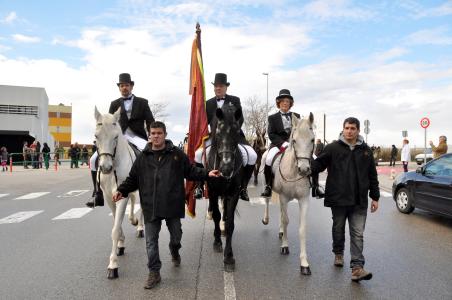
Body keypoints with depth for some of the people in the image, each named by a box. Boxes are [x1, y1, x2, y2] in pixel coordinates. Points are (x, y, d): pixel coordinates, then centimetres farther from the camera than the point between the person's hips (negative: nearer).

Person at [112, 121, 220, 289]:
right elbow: (133, 179, 8)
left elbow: (191, 172, 3)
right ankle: (154, 273, 20)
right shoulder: (143, 158, 3)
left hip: (173, 205, 0)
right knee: (151, 241, 6)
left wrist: (207, 174, -10)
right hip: (151, 207, 1)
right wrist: (122, 191, -6)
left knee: (176, 236, 17)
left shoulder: (177, 154, 0)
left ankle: (175, 252, 51)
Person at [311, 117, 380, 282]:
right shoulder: (332, 148, -1)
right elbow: (318, 164, -3)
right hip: (338, 198, -1)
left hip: (359, 201, 1)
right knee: (338, 229, 16)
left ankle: (357, 267, -2)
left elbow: (372, 176, 12)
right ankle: (338, 253, 39)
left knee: (358, 234, -2)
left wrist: (375, 197, 10)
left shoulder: (366, 150, 8)